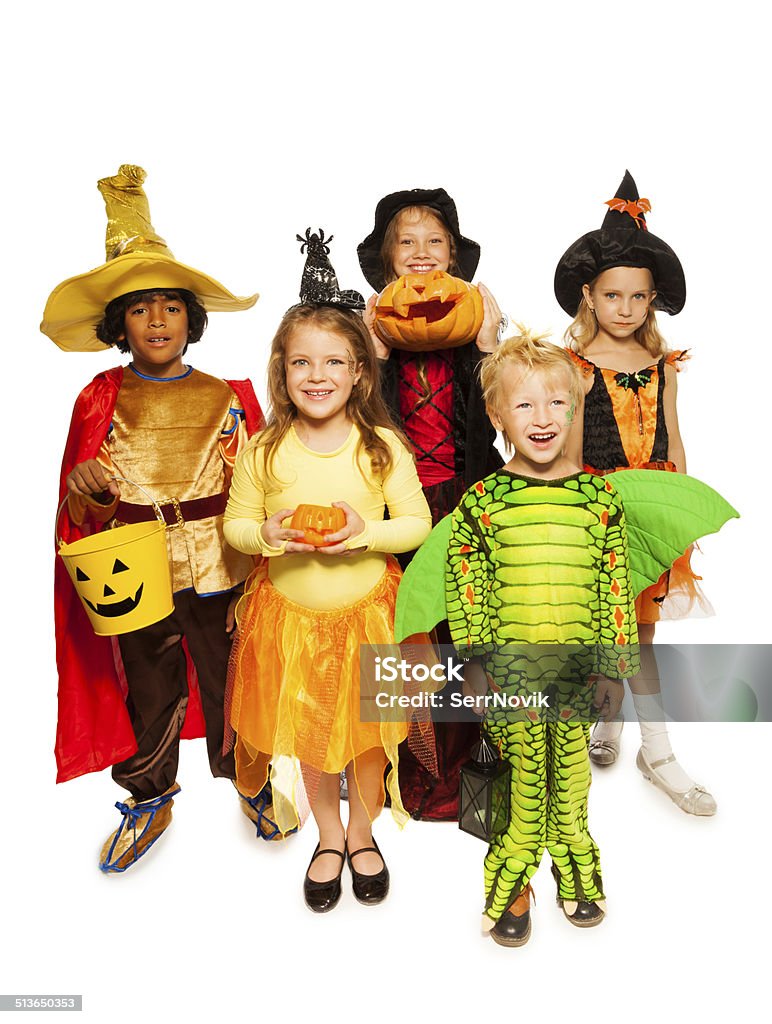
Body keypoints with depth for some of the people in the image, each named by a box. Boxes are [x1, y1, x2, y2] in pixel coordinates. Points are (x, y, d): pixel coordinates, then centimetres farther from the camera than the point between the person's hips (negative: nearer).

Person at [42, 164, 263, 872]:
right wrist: (85, 487, -19)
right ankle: (150, 801, 37)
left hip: (220, 571, 0)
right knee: (148, 688, 15)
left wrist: (258, 574, -6)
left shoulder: (228, 398, -2)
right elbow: (82, 510, 3)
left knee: (230, 679, 12)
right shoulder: (101, 399, 0)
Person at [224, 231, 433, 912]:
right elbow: (235, 523, 1)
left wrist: (367, 532, -23)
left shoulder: (384, 446, -10)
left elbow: (417, 523, -5)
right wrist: (268, 534, -20)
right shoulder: (263, 451, -7)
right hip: (289, 614, 1)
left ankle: (363, 833, 43)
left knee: (368, 729, 15)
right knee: (307, 733, 17)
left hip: (367, 610, -1)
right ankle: (329, 835, 44)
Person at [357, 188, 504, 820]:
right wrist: (376, 352, -14)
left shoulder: (474, 321, 5)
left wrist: (487, 346, -12)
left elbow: (497, 418, -2)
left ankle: (452, 774, 22)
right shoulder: (373, 324, 4)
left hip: (464, 498, 0)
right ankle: (405, 773, 25)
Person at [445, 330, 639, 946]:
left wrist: (613, 667, 3)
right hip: (508, 672, -1)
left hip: (579, 669, 2)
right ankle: (512, 882, 30)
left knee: (571, 778, 14)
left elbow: (616, 589, 4)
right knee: (523, 780, 8)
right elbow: (462, 583, -1)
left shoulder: (601, 497, 0)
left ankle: (575, 874, 38)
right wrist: (474, 661, -4)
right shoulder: (483, 501, -5)